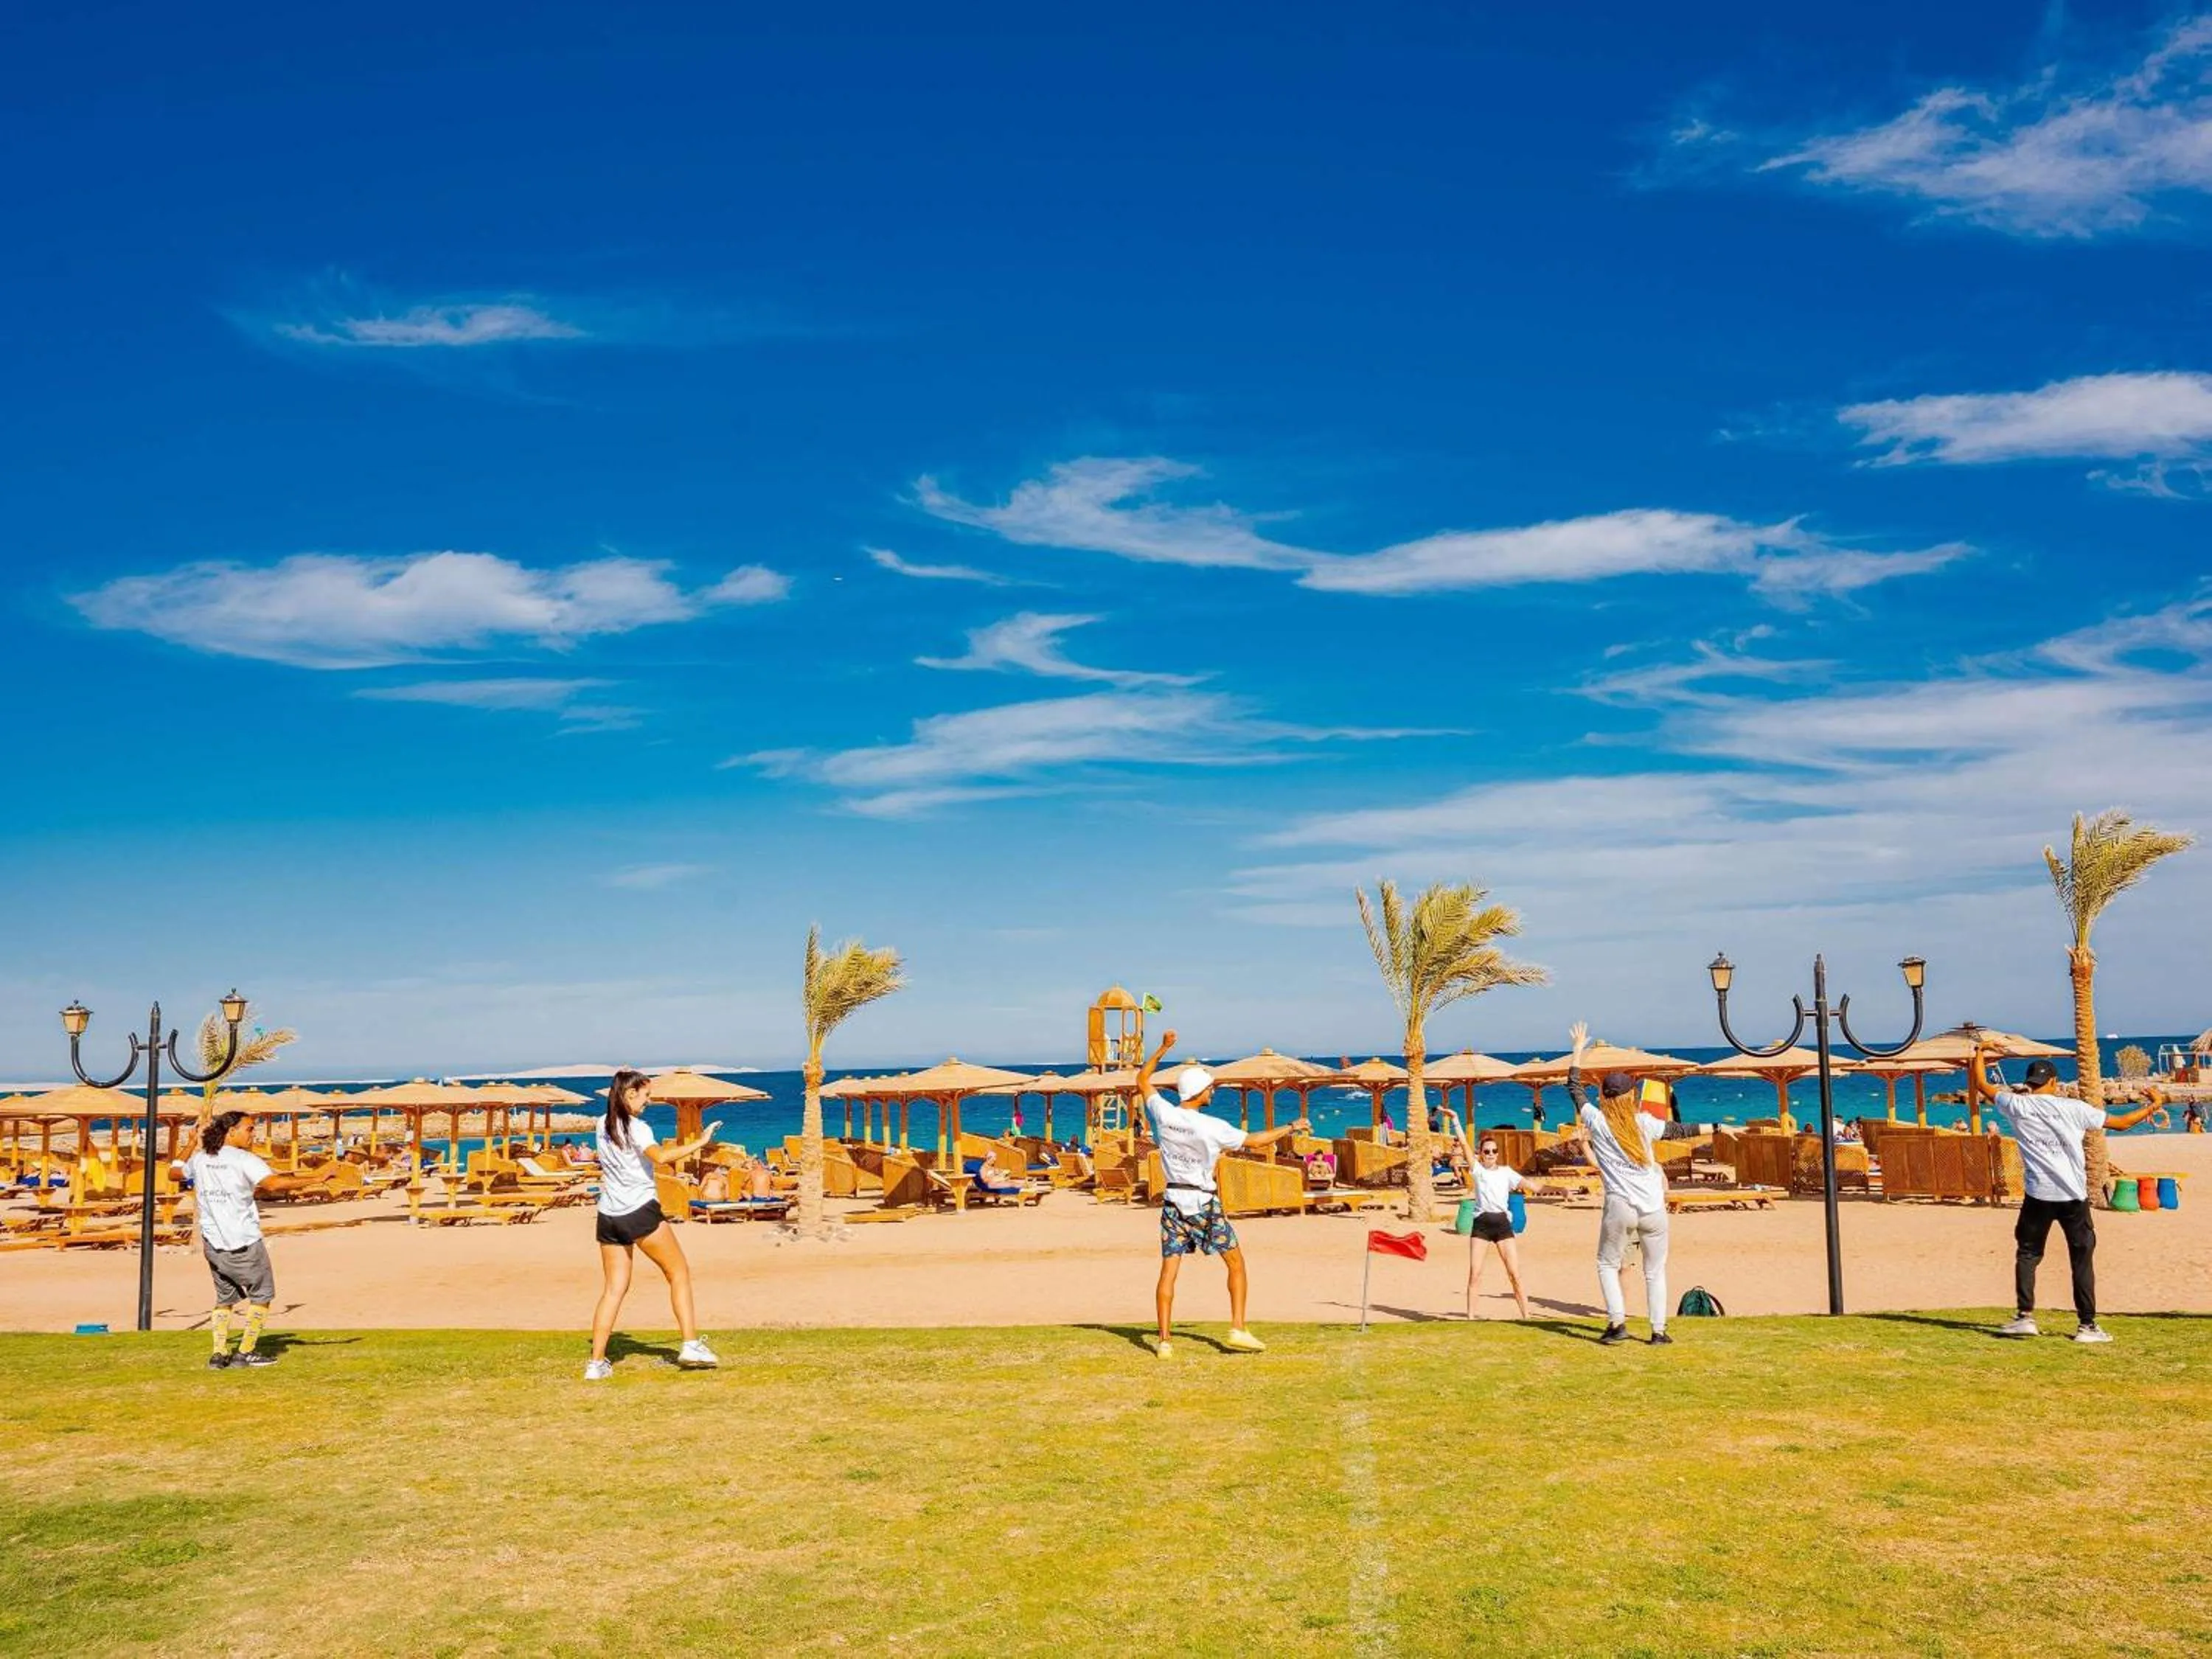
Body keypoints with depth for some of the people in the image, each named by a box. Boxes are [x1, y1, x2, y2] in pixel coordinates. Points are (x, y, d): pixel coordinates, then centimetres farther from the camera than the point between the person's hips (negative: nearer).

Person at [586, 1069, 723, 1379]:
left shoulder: (603, 1126, 12)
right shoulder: (637, 1128, -11)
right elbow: (660, 1157, -28)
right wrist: (699, 1142, -25)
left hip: (609, 1216, 7)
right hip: (641, 1212, -7)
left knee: (613, 1289, 9)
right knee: (679, 1273, 4)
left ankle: (597, 1363, 4)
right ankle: (691, 1345, -1)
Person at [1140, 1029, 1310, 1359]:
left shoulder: (1163, 1114, -5)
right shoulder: (1211, 1127, -15)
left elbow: (1142, 1079, 12)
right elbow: (1254, 1141, -6)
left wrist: (1163, 1048, 14)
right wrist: (1290, 1128, 7)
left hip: (1174, 1201, 4)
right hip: (1205, 1203, -4)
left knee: (1169, 1270, 4)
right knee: (1236, 1263, 11)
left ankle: (1165, 1340, 0)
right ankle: (1238, 1329, 5)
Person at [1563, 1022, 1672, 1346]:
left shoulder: (1597, 1122, 0)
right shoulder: (1644, 1122, 3)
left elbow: (1574, 1087, 13)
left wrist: (1578, 1049, 23)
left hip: (1620, 1208, -2)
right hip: (1653, 1208, 2)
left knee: (1607, 1264, 14)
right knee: (1655, 1271, 12)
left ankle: (1617, 1322, 0)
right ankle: (1659, 1330, 8)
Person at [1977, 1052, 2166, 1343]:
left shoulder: (2017, 1106, 0)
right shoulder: (2074, 1108, -3)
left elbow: (1982, 1083, 13)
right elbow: (2121, 1122, 3)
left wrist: (1980, 1054, 30)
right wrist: (2154, 1105, 17)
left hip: (2038, 1196, 1)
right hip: (2074, 1197, -1)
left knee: (2027, 1254, 14)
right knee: (2082, 1259, 7)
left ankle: (2025, 1316, 8)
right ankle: (2087, 1325, 8)